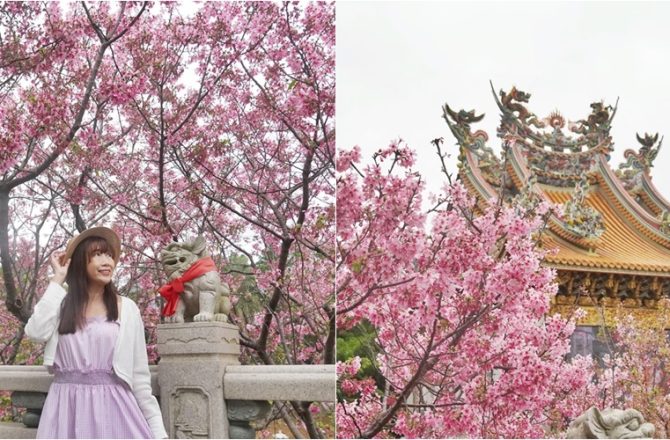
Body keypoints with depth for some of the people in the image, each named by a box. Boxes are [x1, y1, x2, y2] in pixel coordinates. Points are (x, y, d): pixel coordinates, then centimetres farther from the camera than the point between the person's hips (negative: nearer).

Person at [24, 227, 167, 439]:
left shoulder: (126, 308, 4)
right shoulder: (61, 304, 8)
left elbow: (139, 373, 4)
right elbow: (36, 332, -13)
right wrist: (58, 280, -4)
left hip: (111, 405, -1)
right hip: (66, 407, 1)